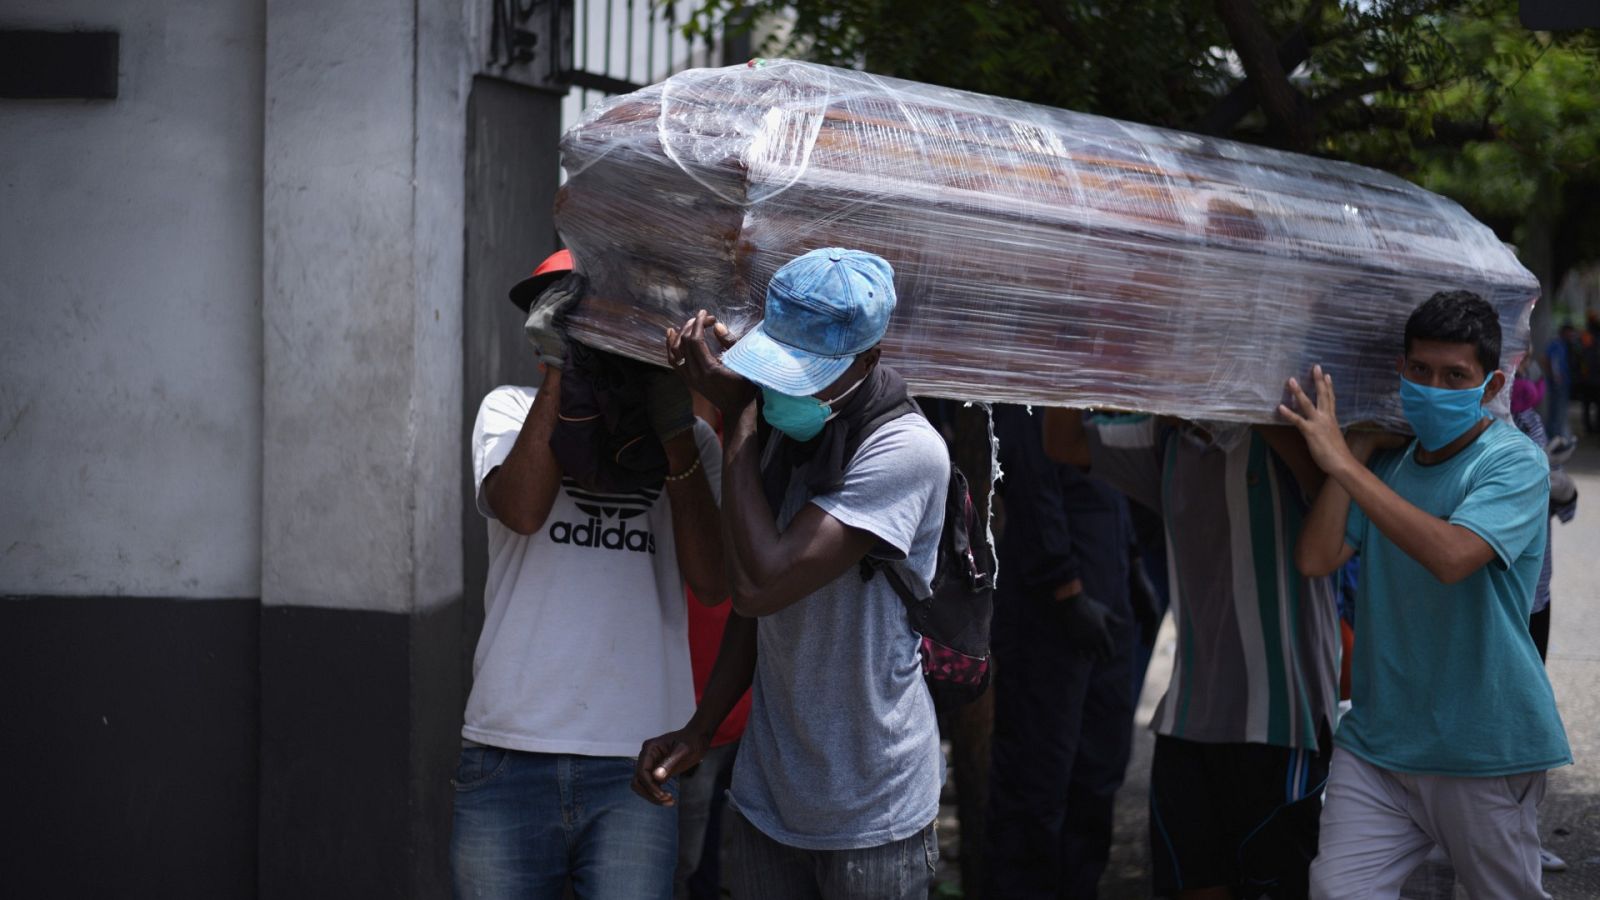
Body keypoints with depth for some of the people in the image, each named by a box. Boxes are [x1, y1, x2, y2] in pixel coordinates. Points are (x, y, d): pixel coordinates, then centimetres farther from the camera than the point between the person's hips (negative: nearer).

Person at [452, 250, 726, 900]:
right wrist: (557, 371, -11)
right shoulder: (512, 410, 11)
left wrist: (675, 430, -9)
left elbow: (711, 580, -4)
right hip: (509, 751, 0)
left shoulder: (686, 440, 11)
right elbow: (520, 510, -11)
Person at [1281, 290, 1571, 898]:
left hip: (1486, 752, -4)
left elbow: (1452, 556, -28)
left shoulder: (1514, 463, -9)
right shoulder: (1387, 463, 9)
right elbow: (1317, 558, -3)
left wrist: (1344, 463, -26)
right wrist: (1358, 443, -1)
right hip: (1377, 738, 4)